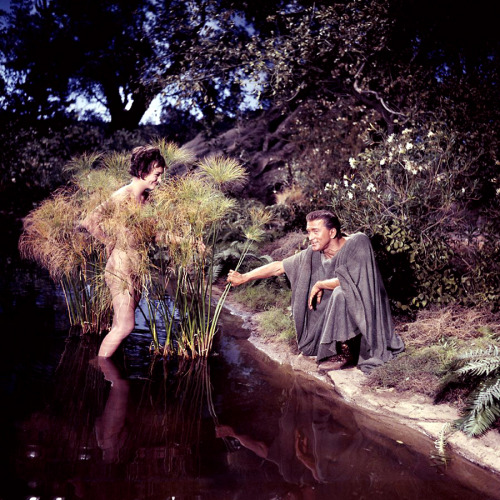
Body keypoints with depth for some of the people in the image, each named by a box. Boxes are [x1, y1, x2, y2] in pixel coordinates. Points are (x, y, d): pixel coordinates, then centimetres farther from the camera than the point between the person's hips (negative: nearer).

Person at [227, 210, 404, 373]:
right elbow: (279, 266, -4)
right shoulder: (313, 254, -6)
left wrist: (320, 285, -17)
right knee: (309, 347, 3)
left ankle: (343, 354, -18)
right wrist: (243, 277, -10)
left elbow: (352, 280, -31)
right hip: (339, 310, 6)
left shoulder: (358, 243, -20)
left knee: (341, 293, -33)